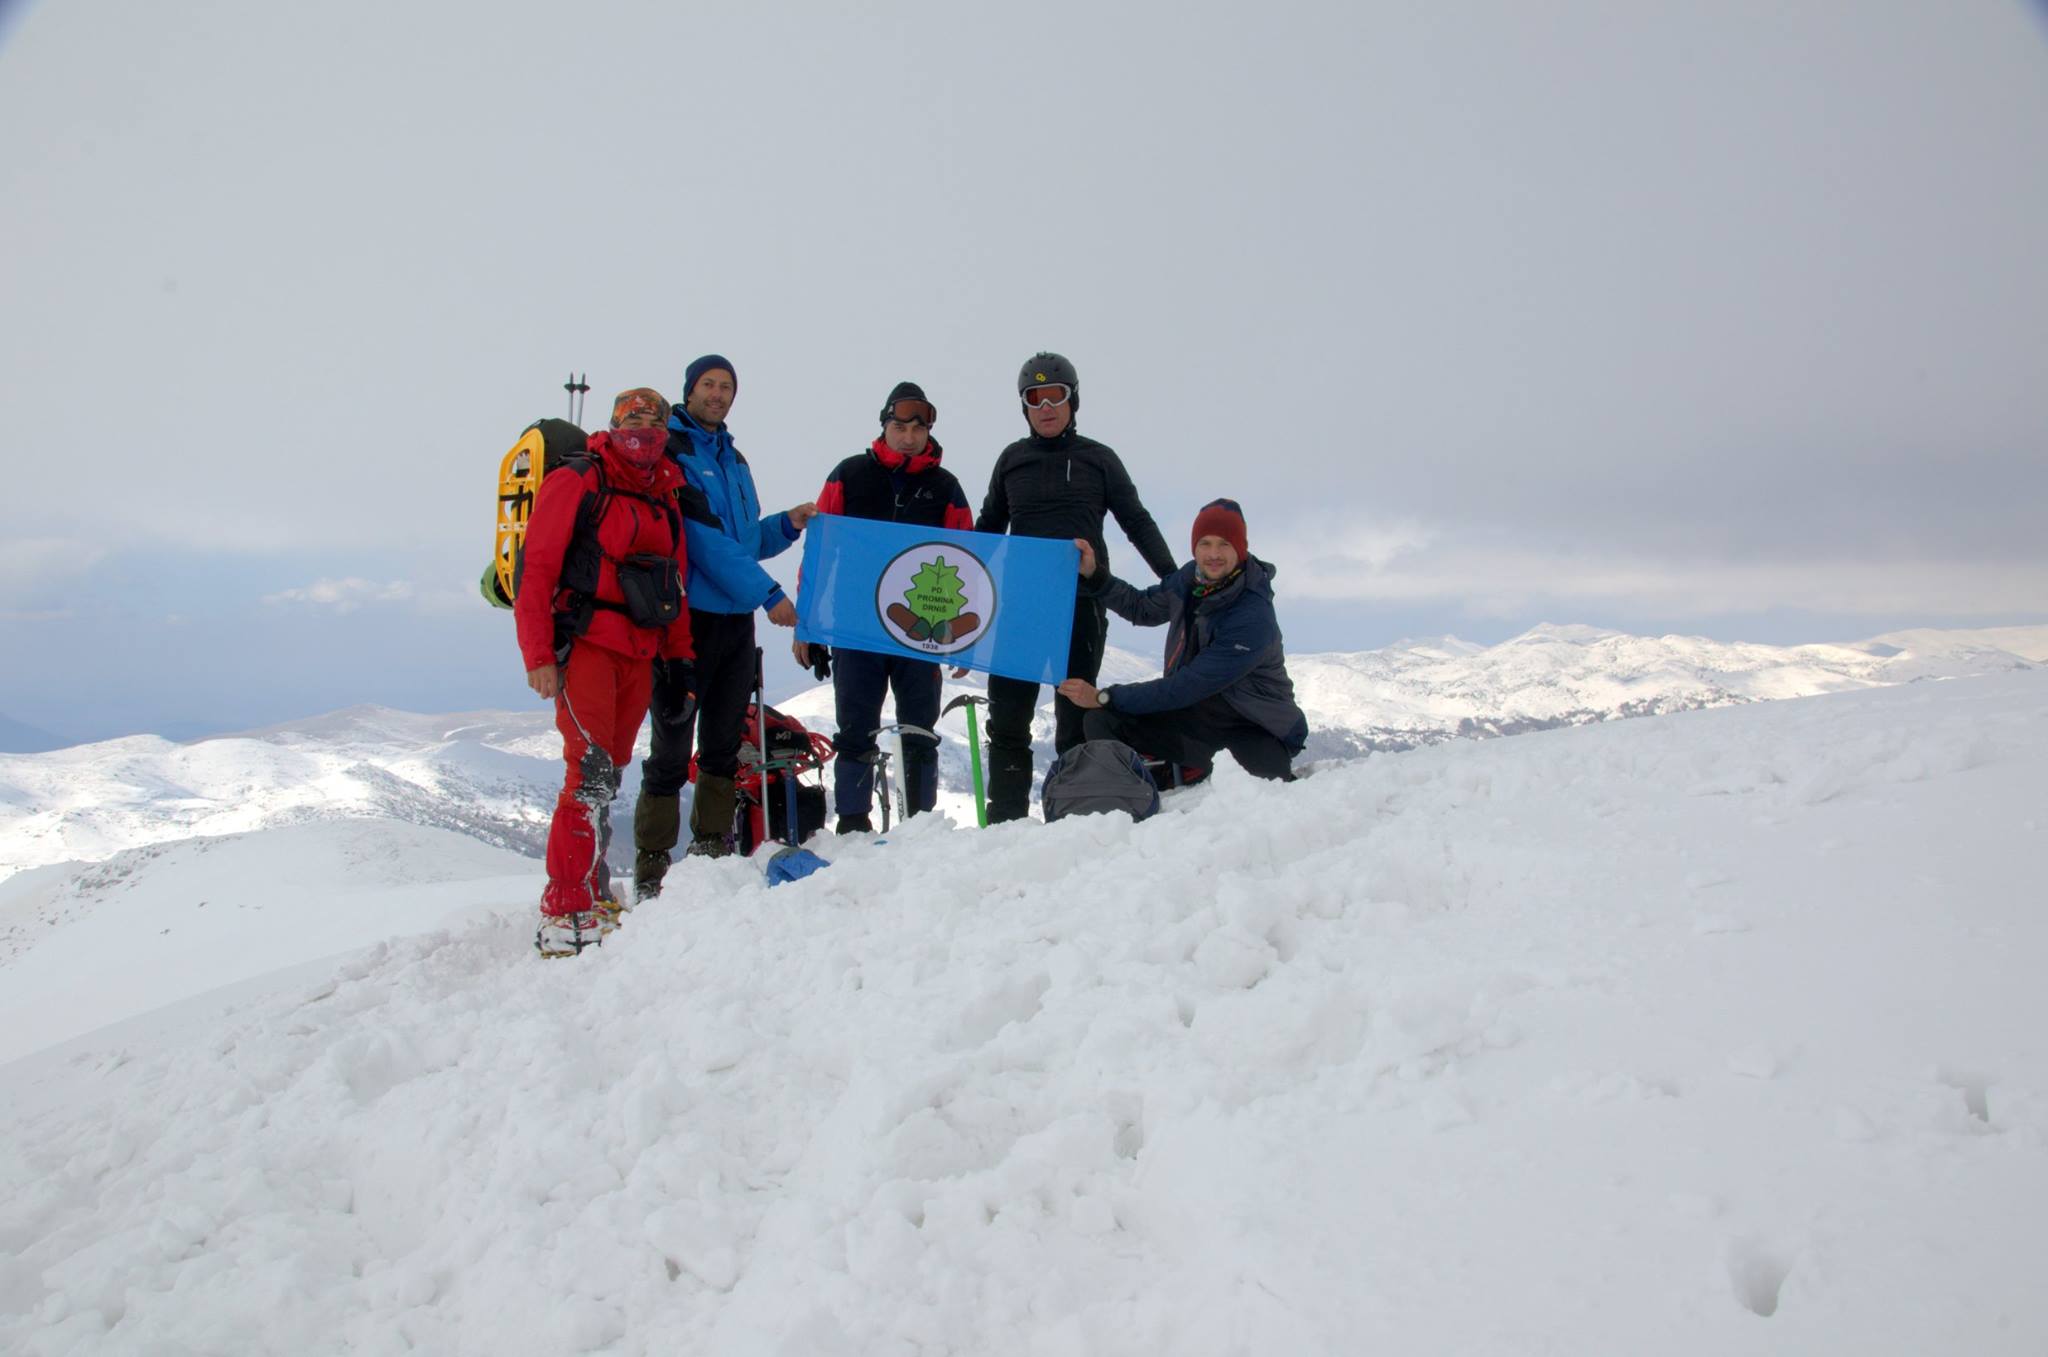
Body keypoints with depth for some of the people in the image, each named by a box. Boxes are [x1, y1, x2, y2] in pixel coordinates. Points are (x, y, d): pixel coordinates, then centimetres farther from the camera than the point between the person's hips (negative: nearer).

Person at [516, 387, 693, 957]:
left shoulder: (664, 499, 19)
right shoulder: (576, 483, -1)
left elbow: (675, 585, 23)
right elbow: (535, 572, -7)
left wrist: (680, 656, 16)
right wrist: (538, 655, -14)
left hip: (639, 652, 7)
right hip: (584, 644, -6)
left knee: (609, 774, 9)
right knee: (591, 768, -16)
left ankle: (593, 895, 16)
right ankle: (565, 912, -15)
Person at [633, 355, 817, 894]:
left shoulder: (733, 460, 19)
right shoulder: (669, 451, -6)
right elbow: (703, 538, -15)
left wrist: (787, 525, 4)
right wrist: (767, 593, -17)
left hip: (735, 619, 7)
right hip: (687, 614, -7)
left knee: (724, 742, 11)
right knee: (672, 745, -4)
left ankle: (713, 849, 21)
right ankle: (652, 867, 4)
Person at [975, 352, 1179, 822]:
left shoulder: (1097, 458, 8)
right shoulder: (1012, 460, 13)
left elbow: (1137, 522, 8)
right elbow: (987, 529, 21)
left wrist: (1172, 577, -4)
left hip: (1082, 600, -2)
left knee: (1075, 717, -1)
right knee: (1007, 717, -1)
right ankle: (1004, 820, 3)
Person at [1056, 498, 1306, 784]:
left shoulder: (1253, 619, -27)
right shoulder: (1192, 577, -4)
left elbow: (1189, 686, -27)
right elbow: (1142, 608, 14)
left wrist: (1104, 698, -24)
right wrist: (1094, 575, -3)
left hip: (1258, 730, -6)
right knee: (1101, 722, -13)